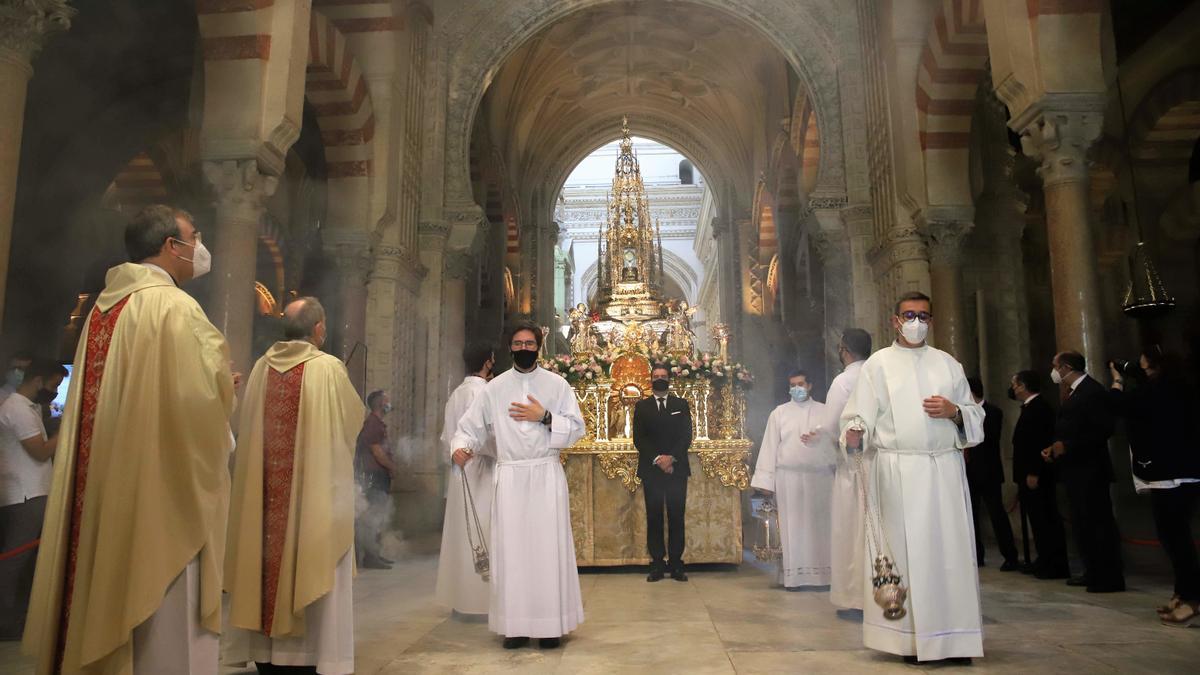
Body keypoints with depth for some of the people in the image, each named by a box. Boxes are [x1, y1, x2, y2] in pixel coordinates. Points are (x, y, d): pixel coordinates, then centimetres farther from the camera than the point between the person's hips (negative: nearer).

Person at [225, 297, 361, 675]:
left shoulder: (262, 368, 4)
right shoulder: (328, 367, -11)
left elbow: (247, 427, 14)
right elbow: (354, 417, 2)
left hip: (266, 492, 5)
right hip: (315, 489, -5)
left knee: (269, 561, 12)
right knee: (311, 568, 3)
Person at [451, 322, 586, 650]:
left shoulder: (557, 384, 6)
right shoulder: (494, 388, 8)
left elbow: (576, 428, 3)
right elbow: (470, 427, 7)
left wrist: (545, 417, -11)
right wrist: (462, 447, -14)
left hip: (547, 475, -1)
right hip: (510, 477, 1)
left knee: (548, 547, -1)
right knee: (511, 549, 1)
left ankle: (550, 624, 8)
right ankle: (516, 624, 10)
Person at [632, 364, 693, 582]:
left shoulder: (681, 405, 11)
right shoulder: (642, 406, 10)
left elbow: (687, 436, 2)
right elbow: (638, 438, 1)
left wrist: (671, 457, -13)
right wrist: (657, 459, -12)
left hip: (677, 469, 0)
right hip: (651, 469, 0)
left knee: (676, 517, 0)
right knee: (654, 517, 1)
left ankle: (676, 564, 5)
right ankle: (657, 564, 5)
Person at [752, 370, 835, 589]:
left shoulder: (825, 411, 11)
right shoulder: (779, 413, 9)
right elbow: (769, 446, 3)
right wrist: (766, 479, -3)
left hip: (821, 476, 1)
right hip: (789, 477, -1)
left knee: (821, 524, 2)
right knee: (793, 524, 0)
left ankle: (823, 573, 8)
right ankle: (793, 575, 3)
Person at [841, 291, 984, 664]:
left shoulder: (948, 363, 15)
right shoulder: (877, 364, 5)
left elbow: (976, 415, 16)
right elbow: (860, 416, -3)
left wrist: (955, 411, -5)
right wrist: (855, 435, -23)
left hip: (945, 468, 3)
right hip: (898, 470, -3)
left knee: (949, 549, 2)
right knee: (905, 549, -1)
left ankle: (953, 635, 11)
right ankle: (911, 637, 6)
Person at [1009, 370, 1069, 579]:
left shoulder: (1039, 407, -15)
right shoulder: (1031, 406, 15)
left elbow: (1040, 442, -22)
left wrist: (1033, 473, -23)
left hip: (1037, 476, -10)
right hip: (1031, 475, 10)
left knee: (1046, 520, -4)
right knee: (1040, 520, 12)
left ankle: (1055, 566, 2)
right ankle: (1045, 562, 18)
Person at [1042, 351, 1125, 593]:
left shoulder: (1093, 391, -14)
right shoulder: (1072, 393, 15)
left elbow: (1103, 430, -21)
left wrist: (1067, 446, -21)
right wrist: (1056, 447, 2)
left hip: (1090, 470, -10)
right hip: (1075, 470, 10)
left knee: (1099, 522, -4)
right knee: (1082, 523, 14)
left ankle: (1109, 578, 3)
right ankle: (1093, 572, 23)